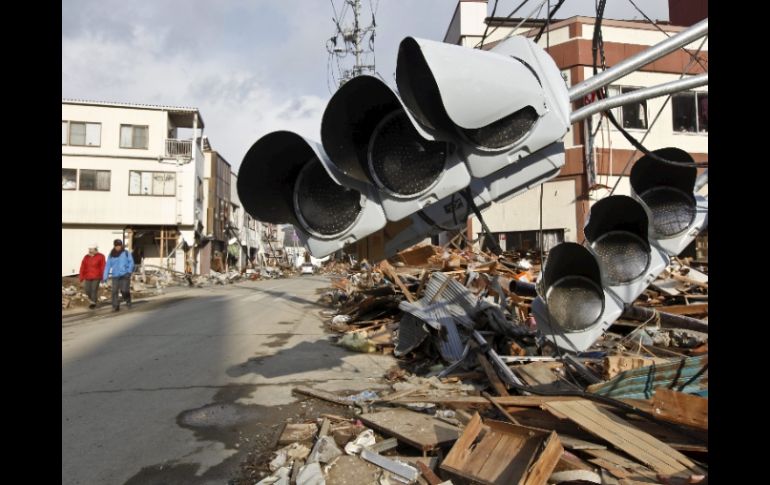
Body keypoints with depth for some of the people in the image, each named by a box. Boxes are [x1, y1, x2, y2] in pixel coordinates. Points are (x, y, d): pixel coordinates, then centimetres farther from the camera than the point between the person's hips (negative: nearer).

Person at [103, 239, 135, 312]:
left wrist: (129, 271, -14)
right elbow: (108, 266, 9)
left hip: (124, 275, -3)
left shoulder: (126, 253, 2)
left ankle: (128, 301, 17)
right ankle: (115, 306, 4)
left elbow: (131, 262, 0)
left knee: (124, 290, -10)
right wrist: (105, 277, 4)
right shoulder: (111, 254, 9)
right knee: (114, 291, -3)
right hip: (115, 276, 3)